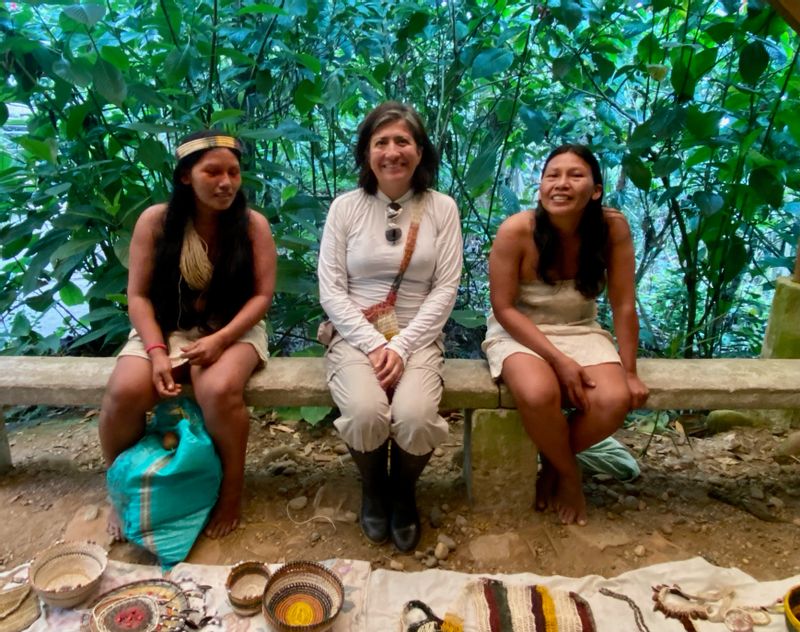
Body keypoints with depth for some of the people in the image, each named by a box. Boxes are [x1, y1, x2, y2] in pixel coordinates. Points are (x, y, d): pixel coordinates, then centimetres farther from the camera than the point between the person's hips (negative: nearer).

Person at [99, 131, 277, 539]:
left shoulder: (253, 224, -5)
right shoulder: (155, 220, -4)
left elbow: (262, 295, -7)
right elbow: (138, 295, -3)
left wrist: (220, 339, -20)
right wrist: (157, 351, -17)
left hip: (232, 331, -1)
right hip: (164, 330, 2)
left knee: (219, 391, -33)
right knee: (125, 391, -26)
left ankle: (232, 488, -5)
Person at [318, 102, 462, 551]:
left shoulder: (442, 208, 2)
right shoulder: (345, 207, 1)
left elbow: (446, 289, -3)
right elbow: (331, 291, -3)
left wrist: (401, 346, -13)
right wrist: (373, 345, -14)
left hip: (417, 338, 0)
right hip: (355, 337, 0)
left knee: (416, 417, -28)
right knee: (365, 414, -29)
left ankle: (404, 492, 10)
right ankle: (373, 490, 9)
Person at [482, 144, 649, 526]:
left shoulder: (613, 227, -13)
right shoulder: (516, 231, -20)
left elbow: (623, 305, -6)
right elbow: (503, 308, -16)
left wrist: (629, 372, -6)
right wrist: (558, 360, -21)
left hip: (580, 331, 3)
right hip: (518, 332, -2)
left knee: (615, 402, -25)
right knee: (539, 394, -34)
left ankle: (552, 465, 8)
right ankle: (570, 475, 1)